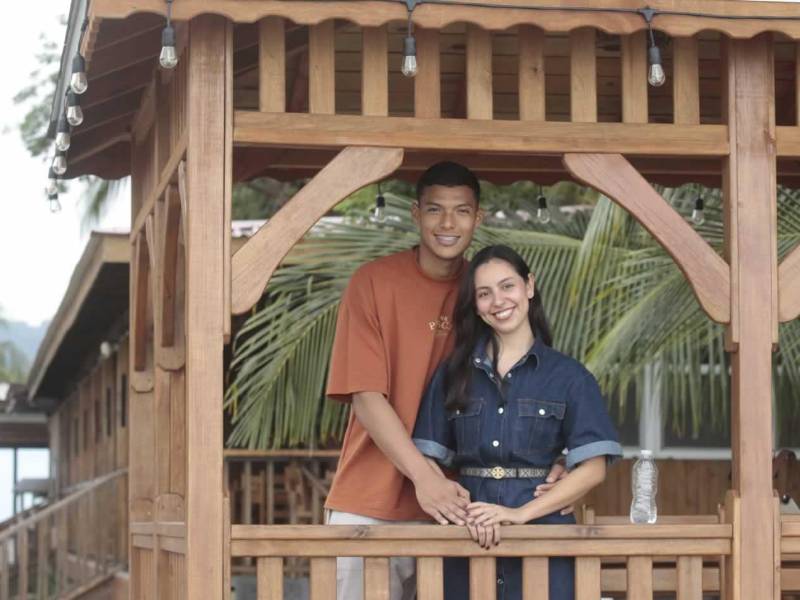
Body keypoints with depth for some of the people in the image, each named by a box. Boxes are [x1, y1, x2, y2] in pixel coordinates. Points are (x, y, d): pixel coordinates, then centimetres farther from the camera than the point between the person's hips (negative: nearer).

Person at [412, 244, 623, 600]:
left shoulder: (568, 377, 3)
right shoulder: (453, 374, 9)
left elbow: (592, 468, -3)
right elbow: (429, 461, 5)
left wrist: (520, 513, -13)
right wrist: (462, 513, -13)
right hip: (469, 542, 2)